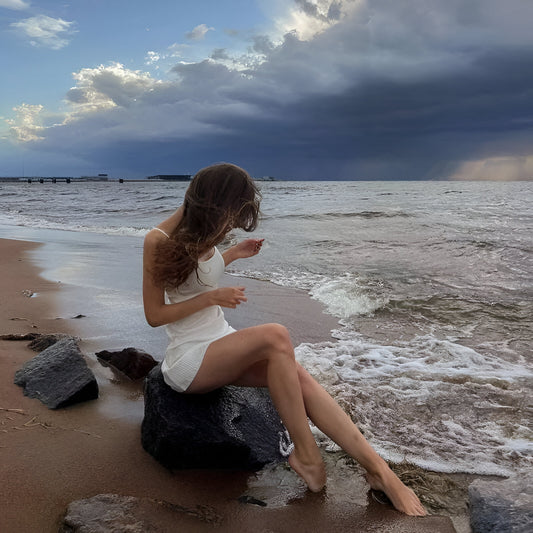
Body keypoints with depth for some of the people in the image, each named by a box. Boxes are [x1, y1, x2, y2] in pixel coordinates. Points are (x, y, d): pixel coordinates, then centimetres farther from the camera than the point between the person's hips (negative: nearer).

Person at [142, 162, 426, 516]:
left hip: (221, 344, 7)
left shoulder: (201, 234, 6)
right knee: (275, 336, -33)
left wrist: (233, 254, 13)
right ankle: (306, 456, -19)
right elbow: (154, 315, -13)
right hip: (188, 360, -7)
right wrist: (211, 297, -22)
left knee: (300, 378, -20)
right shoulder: (159, 241, -14)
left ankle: (380, 470, -20)